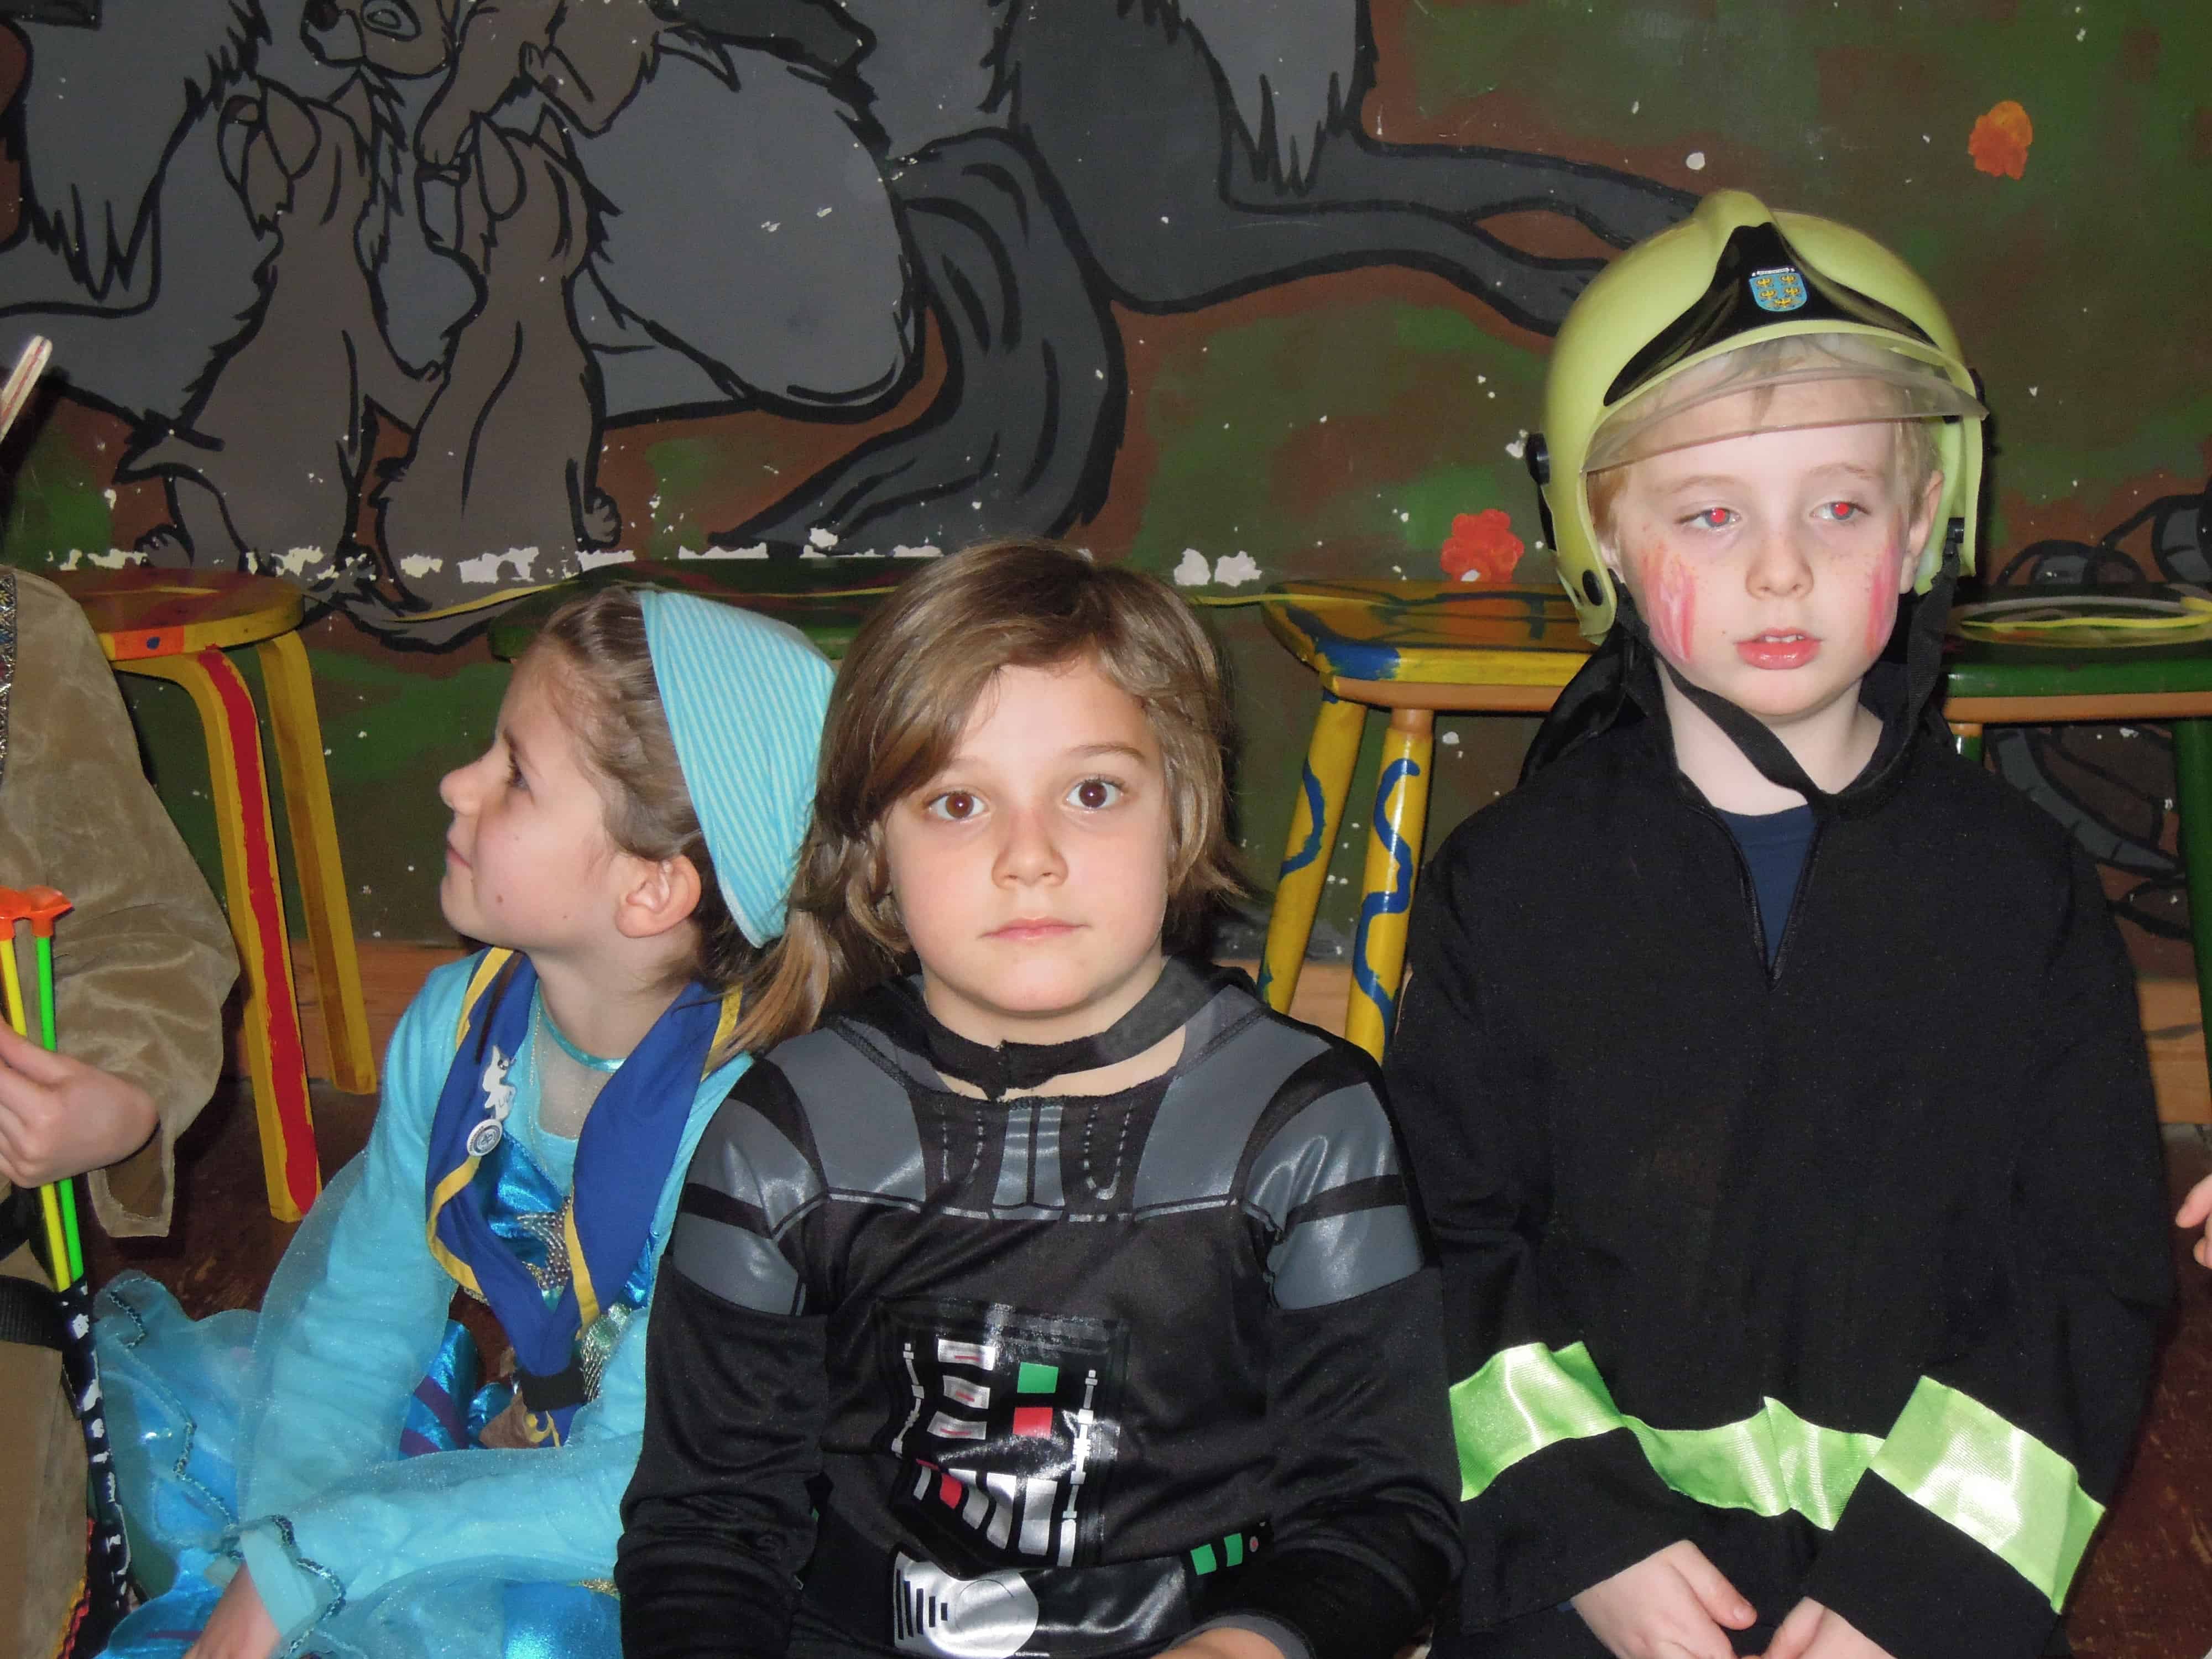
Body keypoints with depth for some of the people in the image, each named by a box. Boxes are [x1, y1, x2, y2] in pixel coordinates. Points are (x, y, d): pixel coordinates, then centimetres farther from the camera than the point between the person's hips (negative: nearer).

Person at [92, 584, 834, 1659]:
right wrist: (265, 1565, -16)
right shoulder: (459, 1021, -8)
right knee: (145, 1360, 3)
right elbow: (359, 1296, -3)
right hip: (498, 1438, 7)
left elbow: (631, 1491, -27)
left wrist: (299, 1563, -24)